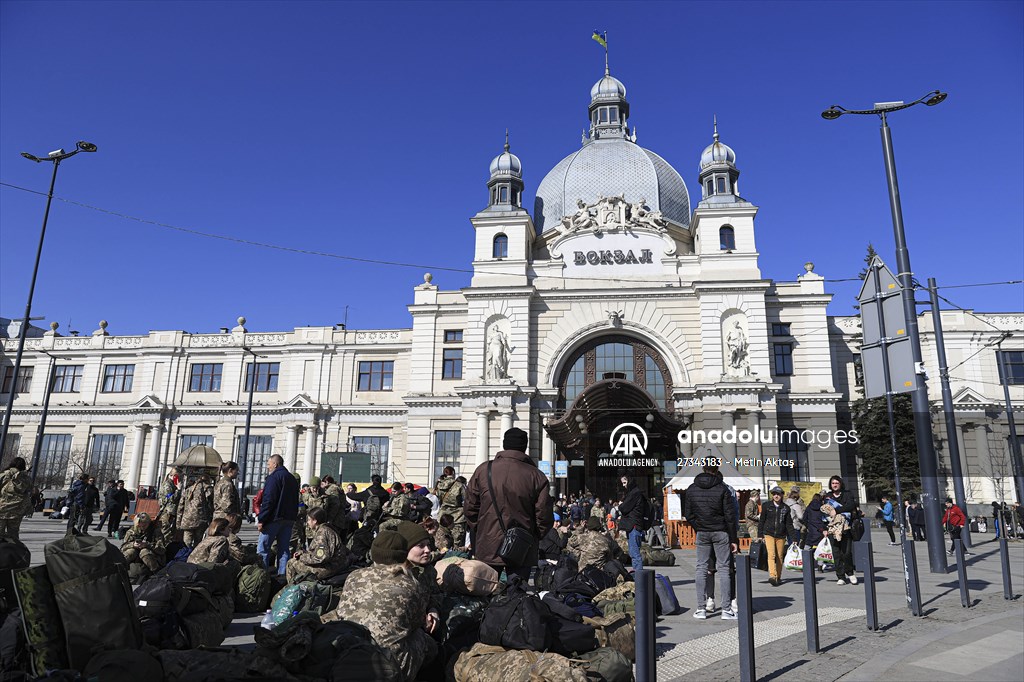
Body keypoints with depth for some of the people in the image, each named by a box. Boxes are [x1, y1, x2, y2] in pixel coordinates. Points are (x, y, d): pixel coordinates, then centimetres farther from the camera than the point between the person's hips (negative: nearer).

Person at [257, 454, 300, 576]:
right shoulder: (292, 479, 18)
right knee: (284, 549, 10)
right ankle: (282, 574, 8)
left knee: (262, 548, -1)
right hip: (289, 519, 8)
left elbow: (268, 501, -15)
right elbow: (295, 502, 20)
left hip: (274, 518, -8)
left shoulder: (273, 477, -8)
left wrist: (261, 520, -13)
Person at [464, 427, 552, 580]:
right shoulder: (536, 476, -7)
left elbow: (470, 508, 3)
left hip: (487, 549, 1)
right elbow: (544, 516, -6)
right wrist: (535, 536, 12)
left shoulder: (483, 471, -2)